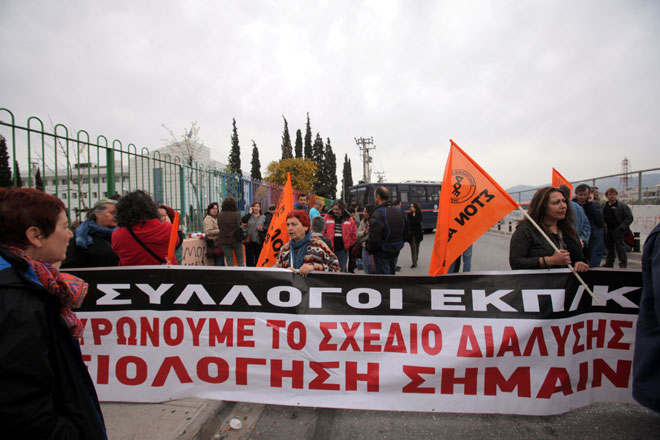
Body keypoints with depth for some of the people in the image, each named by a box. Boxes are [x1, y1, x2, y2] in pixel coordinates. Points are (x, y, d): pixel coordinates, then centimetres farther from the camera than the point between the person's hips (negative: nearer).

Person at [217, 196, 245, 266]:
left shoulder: (219, 215, -4)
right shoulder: (236, 214, -12)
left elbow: (219, 227, 2)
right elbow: (239, 227, -13)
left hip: (225, 241, 2)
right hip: (236, 240, -2)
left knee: (229, 261, 9)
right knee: (240, 260, 12)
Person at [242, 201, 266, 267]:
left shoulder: (263, 217, 7)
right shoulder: (249, 216, 9)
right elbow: (243, 220, -12)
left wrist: (262, 229, -14)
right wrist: (250, 212, -6)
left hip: (259, 242, -1)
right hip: (249, 241, 1)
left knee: (258, 259, 2)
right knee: (249, 259, 4)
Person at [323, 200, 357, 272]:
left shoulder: (349, 219, 5)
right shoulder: (327, 217, 2)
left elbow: (354, 233, 12)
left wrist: (349, 244, 5)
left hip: (343, 249, 1)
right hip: (330, 248, 0)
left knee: (342, 270, 7)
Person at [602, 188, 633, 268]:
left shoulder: (622, 206, -3)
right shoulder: (604, 206, 12)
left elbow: (629, 218, -6)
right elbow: (602, 218, 17)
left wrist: (622, 227, -16)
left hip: (617, 230, -5)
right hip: (608, 230, 5)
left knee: (620, 246, -3)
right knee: (609, 247, 12)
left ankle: (623, 264, 7)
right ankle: (609, 263, 21)